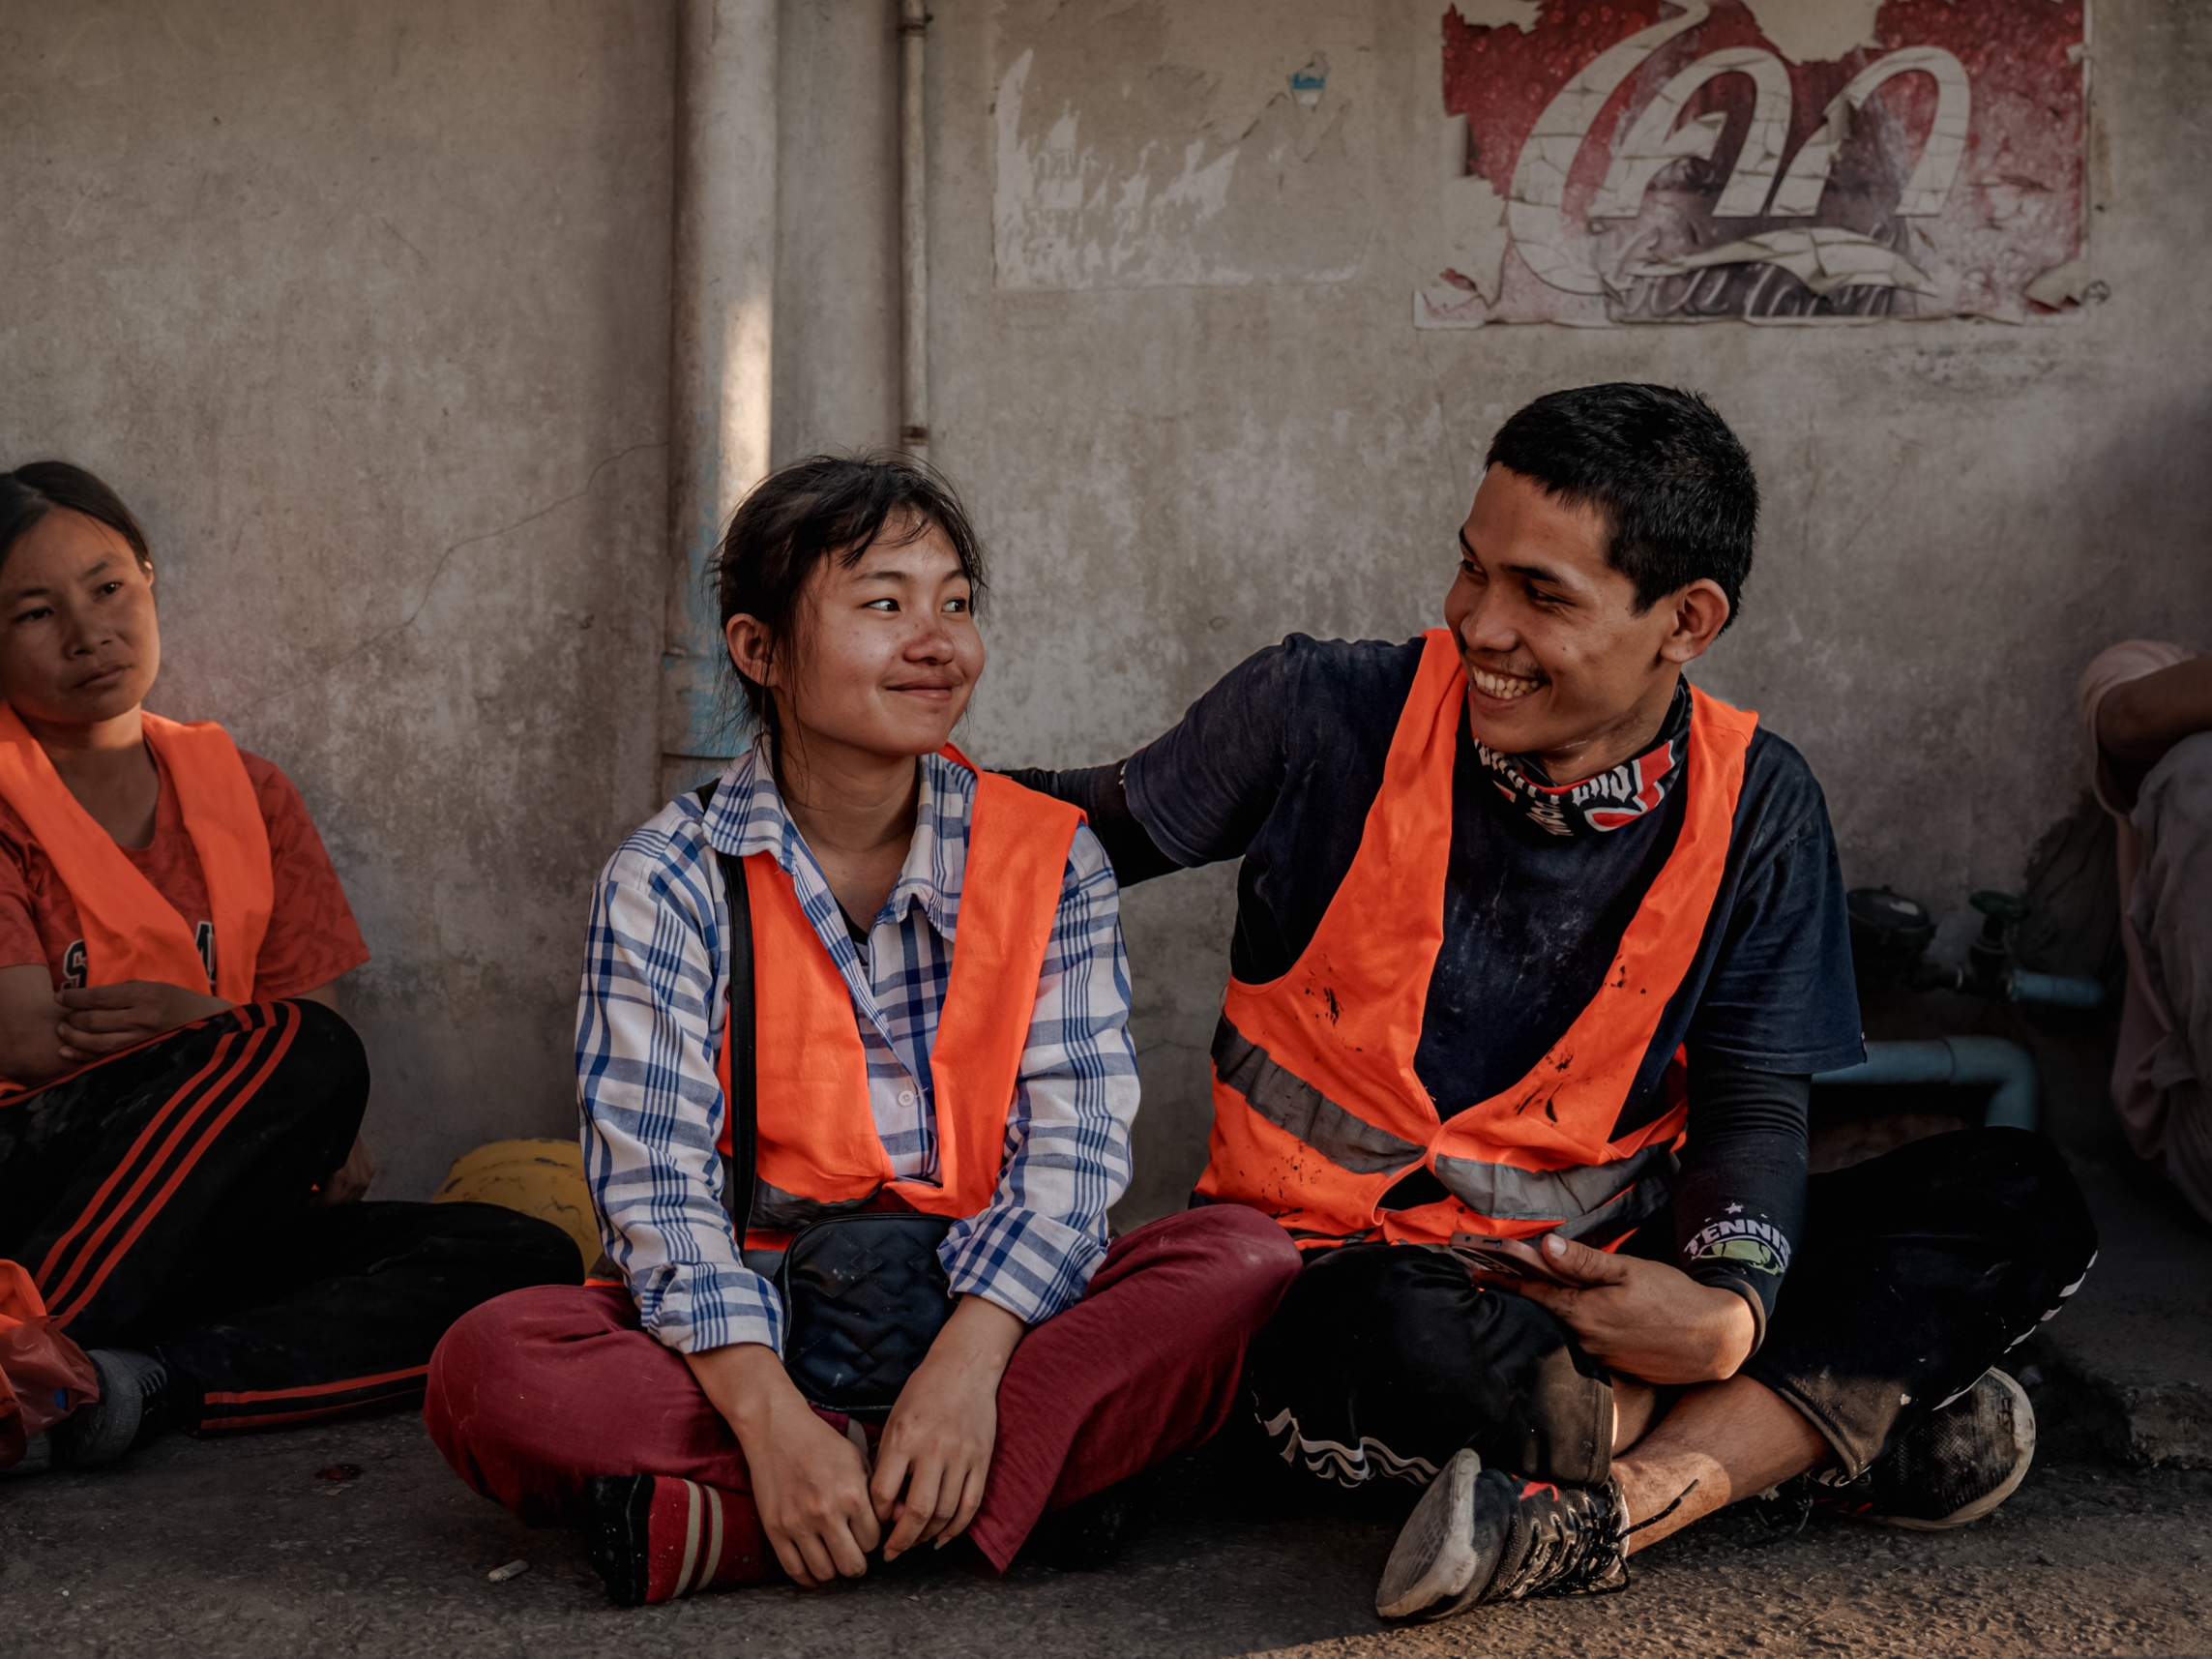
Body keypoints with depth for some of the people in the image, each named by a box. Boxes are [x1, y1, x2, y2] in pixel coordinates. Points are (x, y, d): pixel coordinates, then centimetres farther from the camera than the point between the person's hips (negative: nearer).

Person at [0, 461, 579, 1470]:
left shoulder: (243, 793, 17)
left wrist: (306, 1143, -12)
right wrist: (218, 1031, -6)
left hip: (196, 1235, 5)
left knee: (525, 1262, -18)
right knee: (299, 1051, -29)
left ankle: (141, 1385, -34)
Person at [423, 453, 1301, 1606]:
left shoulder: (1050, 861, 2)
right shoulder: (667, 882, -3)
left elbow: (1073, 1147, -6)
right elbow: (654, 1185, -12)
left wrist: (969, 1360, -24)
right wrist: (769, 1413, -28)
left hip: (992, 1317, 2)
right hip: (761, 1324, -2)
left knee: (1244, 1263, -26)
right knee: (484, 1369, -27)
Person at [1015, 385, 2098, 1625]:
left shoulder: (1752, 805, -3)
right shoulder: (1329, 717, -9)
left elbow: (1750, 1103, -2)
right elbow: (1099, 829, 4)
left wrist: (1732, 1307, -21)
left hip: (1610, 1280, 4)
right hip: (1347, 1262, -3)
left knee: (2021, 1203, -13)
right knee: (1394, 1337, -42)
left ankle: (1617, 1503, -29)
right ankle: (1824, 1425, -17)